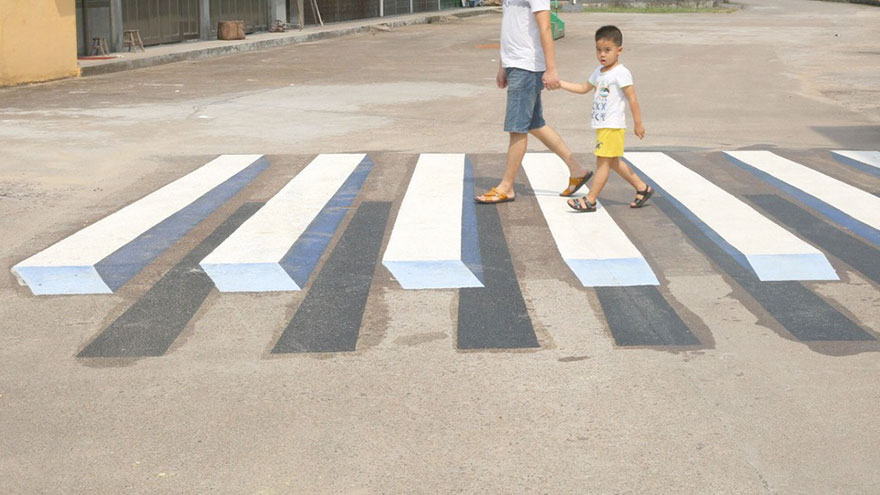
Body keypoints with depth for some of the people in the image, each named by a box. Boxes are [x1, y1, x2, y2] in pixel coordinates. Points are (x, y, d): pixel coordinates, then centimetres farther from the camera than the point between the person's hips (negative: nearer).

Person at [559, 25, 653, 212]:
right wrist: (560, 83, 21)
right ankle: (642, 188, 26)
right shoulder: (599, 72, 14)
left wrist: (638, 123, -15)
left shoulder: (621, 73, -13)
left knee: (603, 161, -6)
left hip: (613, 126, -9)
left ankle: (590, 200, -5)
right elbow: (584, 88, 27)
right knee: (612, 162, 15)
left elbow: (632, 99, -14)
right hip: (601, 125, 9)